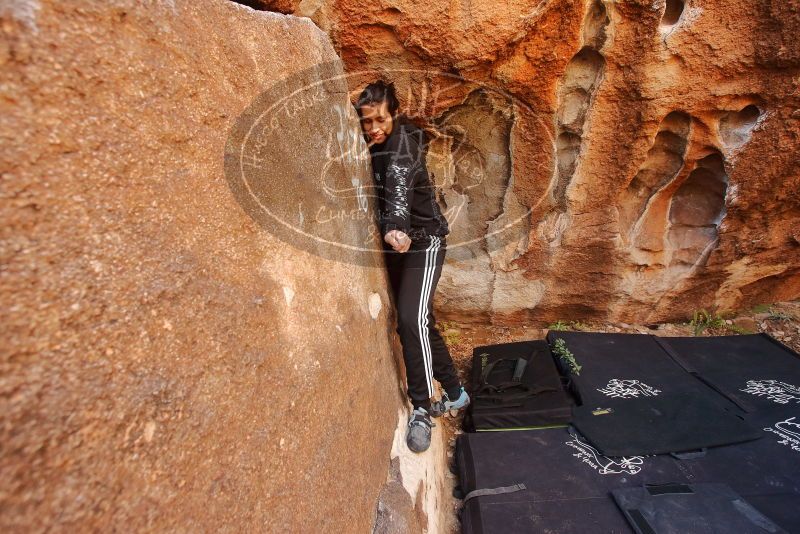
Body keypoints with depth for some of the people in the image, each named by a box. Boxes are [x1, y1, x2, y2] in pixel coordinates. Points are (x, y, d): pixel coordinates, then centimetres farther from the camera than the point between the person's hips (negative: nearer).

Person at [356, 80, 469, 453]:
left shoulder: (402, 142, -16)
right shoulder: (370, 148, 9)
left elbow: (398, 187, -36)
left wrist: (396, 228, -52)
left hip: (423, 242, -7)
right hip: (394, 244, 8)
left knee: (413, 319, -21)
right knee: (415, 323, 10)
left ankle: (421, 411, -5)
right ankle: (455, 393, 26)